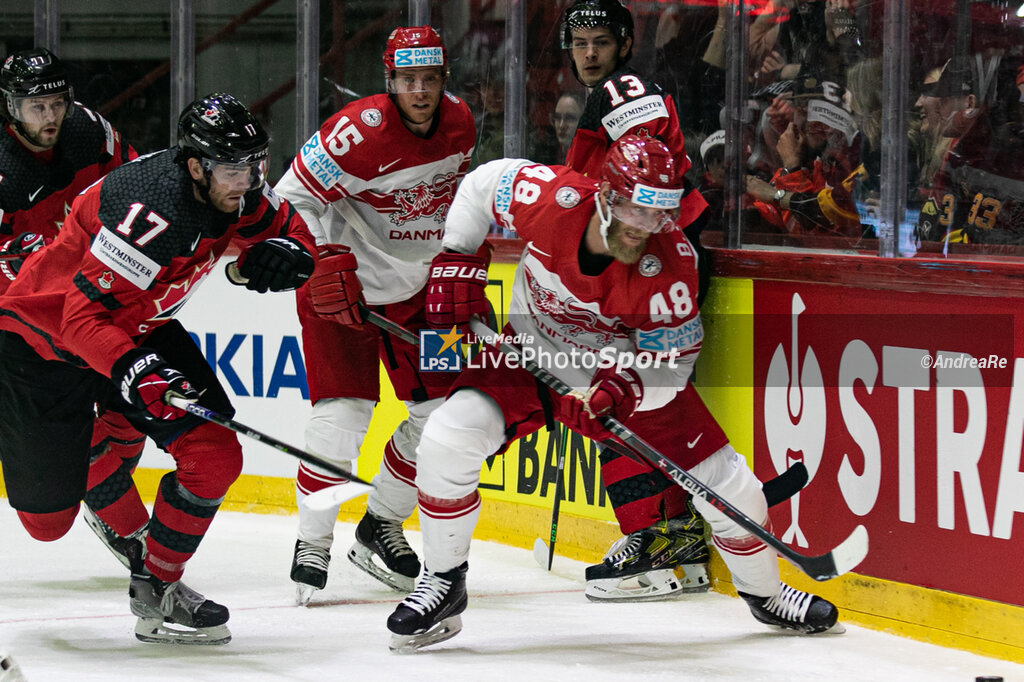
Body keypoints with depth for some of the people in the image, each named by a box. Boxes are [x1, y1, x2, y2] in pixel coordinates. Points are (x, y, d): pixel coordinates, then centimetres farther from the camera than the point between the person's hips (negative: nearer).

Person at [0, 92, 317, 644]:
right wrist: (132, 371, -49)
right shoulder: (152, 214, -36)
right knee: (46, 519, -1)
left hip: (137, 328, 7)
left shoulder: (236, 191, -12)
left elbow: (288, 226, 7)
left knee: (215, 455, -11)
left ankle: (156, 586, 8)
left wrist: (287, 251, -16)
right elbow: (83, 317, -35)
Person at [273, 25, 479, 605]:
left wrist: (460, 261, 7)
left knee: (440, 410, 5)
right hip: (343, 285, -6)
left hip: (416, 286, 7)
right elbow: (292, 197, -20)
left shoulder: (459, 122, -3)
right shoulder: (361, 132, -25)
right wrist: (326, 264, -26)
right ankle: (312, 547, -2)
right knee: (343, 412, -16)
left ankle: (380, 528, 23)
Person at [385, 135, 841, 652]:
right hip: (532, 352, 0)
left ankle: (765, 594, 27)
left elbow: (671, 360, -22)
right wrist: (456, 258, -10)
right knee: (447, 442, -23)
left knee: (725, 482, -4)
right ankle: (444, 582, -1)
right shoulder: (551, 198, -29)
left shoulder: (671, 261, -30)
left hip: (631, 369, 0)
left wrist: (623, 390, -40)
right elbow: (482, 184, -7)